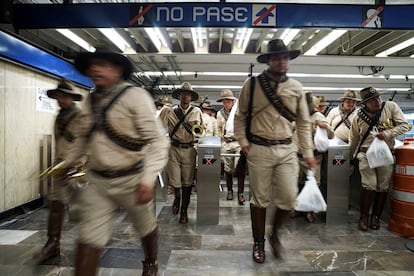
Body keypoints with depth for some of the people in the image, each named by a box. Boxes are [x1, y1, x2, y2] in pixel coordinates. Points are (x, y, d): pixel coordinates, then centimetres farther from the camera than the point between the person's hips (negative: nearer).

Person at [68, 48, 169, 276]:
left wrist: (148, 179, -26)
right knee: (88, 240, 1)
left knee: (146, 227, 18)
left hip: (131, 180, -4)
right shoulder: (91, 100, 6)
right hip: (97, 181, 4)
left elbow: (157, 140, -18)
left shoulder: (135, 96, -14)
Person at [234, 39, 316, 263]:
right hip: (259, 150, -2)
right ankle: (259, 243, 27)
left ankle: (274, 234, 30)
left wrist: (308, 152, 5)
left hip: (287, 150, 3)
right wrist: (242, 141, -5)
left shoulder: (296, 87, 7)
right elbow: (240, 116, 6)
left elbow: (304, 122, 10)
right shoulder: (252, 84, -1)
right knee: (260, 199, 7)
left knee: (289, 198, 1)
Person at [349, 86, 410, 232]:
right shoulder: (358, 117, -2)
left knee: (383, 187, 6)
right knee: (369, 185, -9)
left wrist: (387, 133, -20)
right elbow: (353, 140, 9)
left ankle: (375, 217, 22)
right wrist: (351, 157, 14)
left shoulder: (391, 106, -3)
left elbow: (404, 125, -4)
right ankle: (364, 216, 8)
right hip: (366, 154, -1)